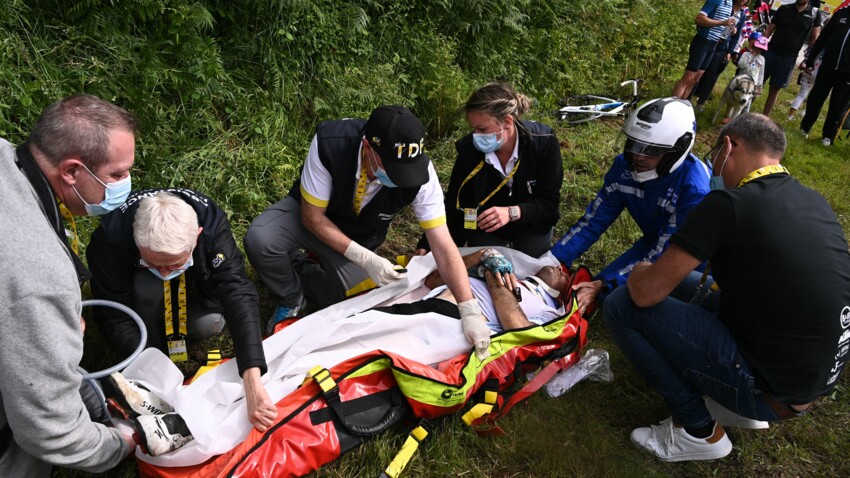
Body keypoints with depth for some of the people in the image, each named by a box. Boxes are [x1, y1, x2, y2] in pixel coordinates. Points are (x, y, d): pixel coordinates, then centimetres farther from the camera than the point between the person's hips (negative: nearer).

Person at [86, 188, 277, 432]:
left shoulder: (213, 225, -38)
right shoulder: (113, 235, -39)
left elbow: (239, 295, -45)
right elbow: (114, 316, -30)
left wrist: (253, 384, -54)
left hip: (193, 279, 1)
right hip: (138, 281, 0)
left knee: (209, 323, -25)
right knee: (149, 289, -34)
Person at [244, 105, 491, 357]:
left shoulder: (420, 172, -32)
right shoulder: (329, 143, -36)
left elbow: (444, 247, -29)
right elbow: (313, 216, -24)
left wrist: (470, 311, -36)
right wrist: (363, 258, -32)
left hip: (359, 237, 2)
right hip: (313, 213, -1)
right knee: (259, 240, -30)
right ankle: (291, 299, 2)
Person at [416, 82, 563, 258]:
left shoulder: (544, 143, -28)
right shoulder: (469, 149, -25)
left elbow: (549, 201, -22)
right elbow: (454, 205, -16)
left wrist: (513, 212, -40)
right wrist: (427, 246, -22)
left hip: (531, 225, 0)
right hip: (484, 228, 1)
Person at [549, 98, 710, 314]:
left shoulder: (695, 188, -35)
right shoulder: (625, 165, -19)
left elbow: (663, 256, -31)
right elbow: (594, 220, -12)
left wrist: (603, 285, -36)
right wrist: (553, 260, -23)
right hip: (655, 243, 5)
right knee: (606, 291, -11)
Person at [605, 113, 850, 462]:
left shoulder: (728, 204, -20)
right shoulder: (814, 201, 5)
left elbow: (647, 293, -19)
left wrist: (640, 273, 6)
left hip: (769, 392, -8)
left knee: (621, 306, -7)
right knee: (685, 284, 21)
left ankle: (700, 432, 4)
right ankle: (740, 408, 14)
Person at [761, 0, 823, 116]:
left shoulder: (815, 14, 1)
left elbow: (814, 39, 3)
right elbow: (769, 30, 4)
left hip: (789, 58, -1)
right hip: (771, 52, 1)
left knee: (775, 89, 4)